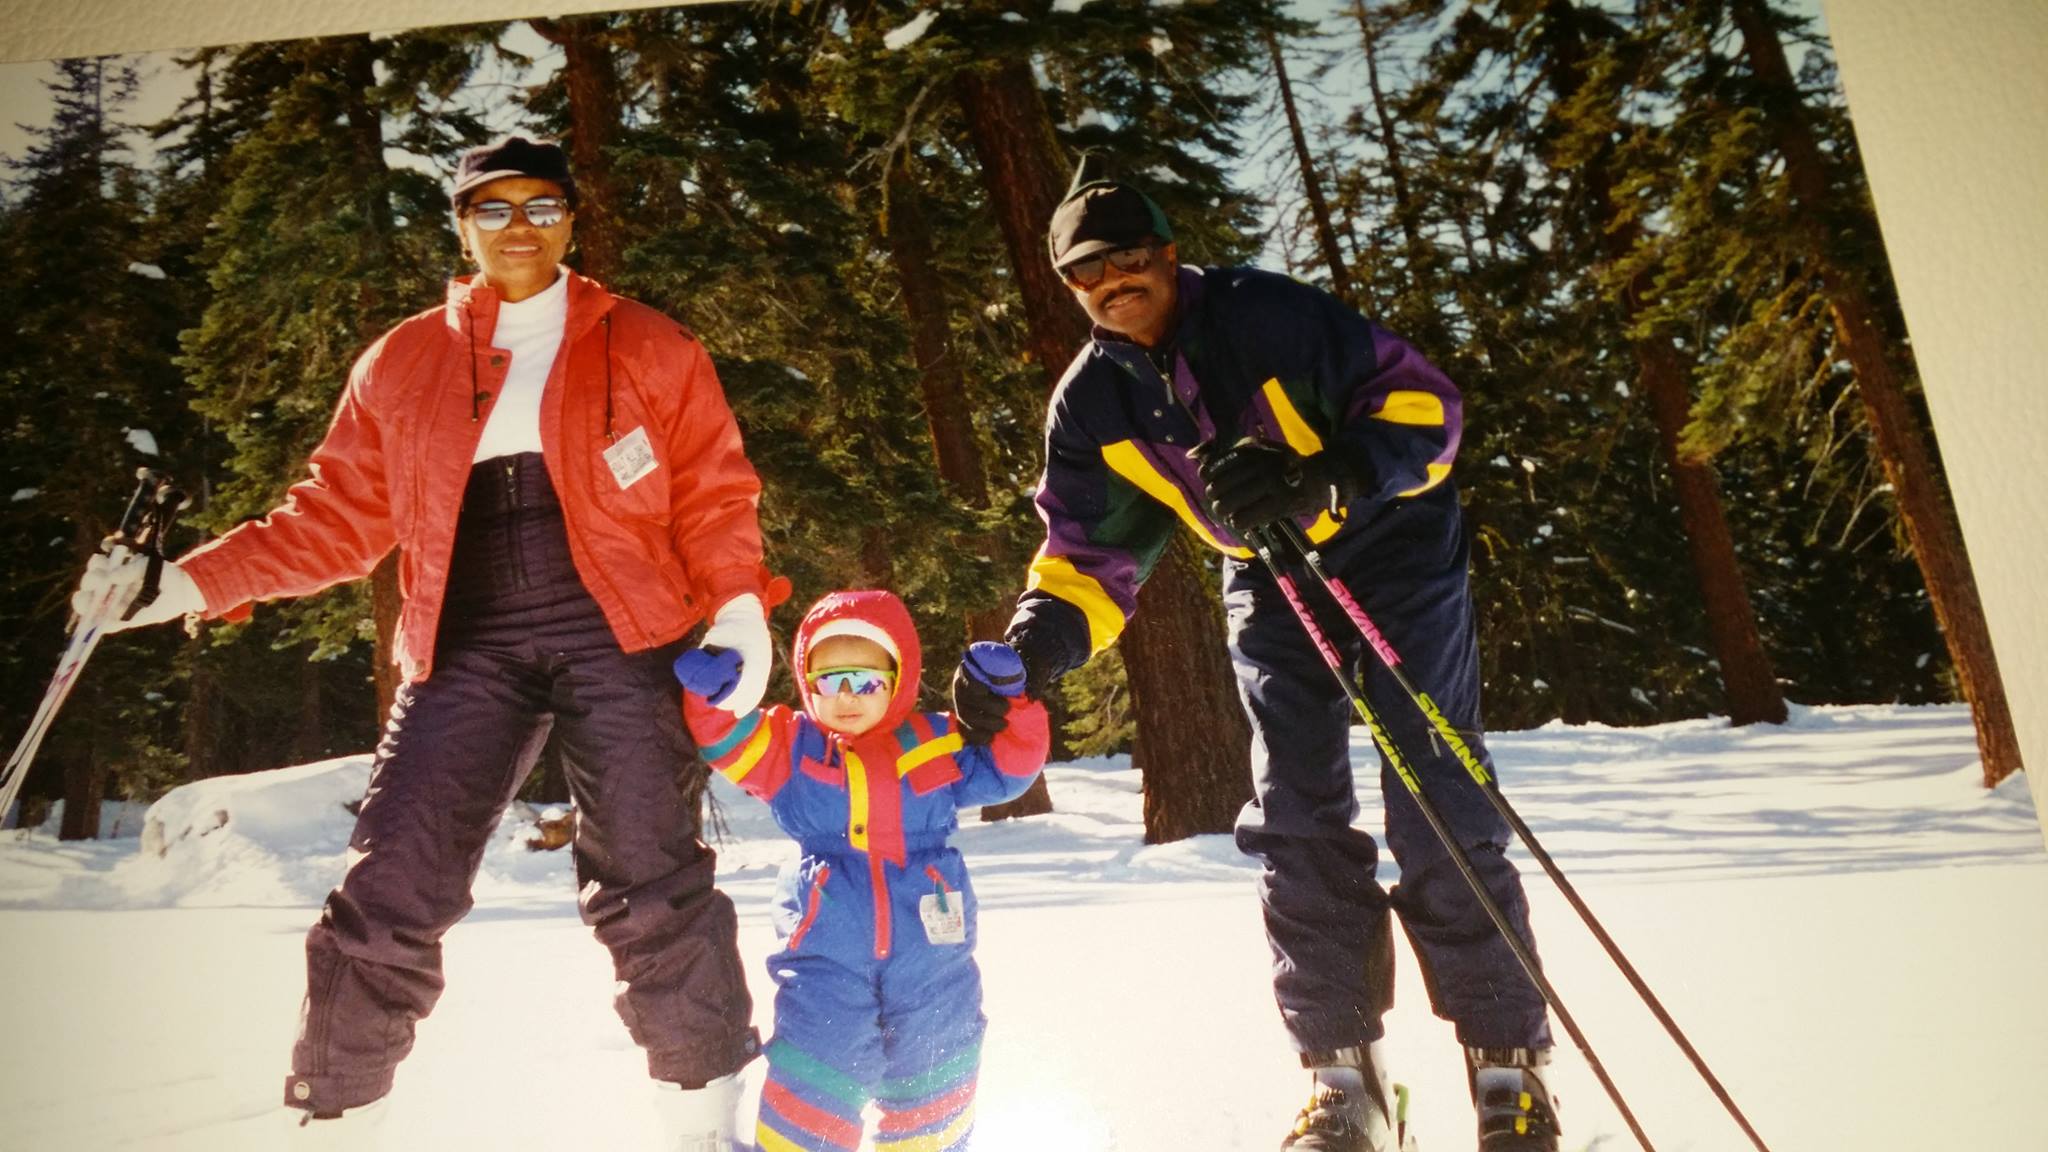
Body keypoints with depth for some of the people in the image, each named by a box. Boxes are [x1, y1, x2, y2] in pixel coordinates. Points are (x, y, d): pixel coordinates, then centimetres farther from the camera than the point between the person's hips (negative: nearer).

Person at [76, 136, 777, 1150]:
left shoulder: (649, 350, 9)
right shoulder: (400, 364, 15)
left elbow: (713, 496, 7)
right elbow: (338, 517, 14)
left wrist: (739, 604, -10)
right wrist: (191, 582, 4)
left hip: (615, 637, -2)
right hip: (468, 647, 2)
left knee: (648, 887, -5)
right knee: (389, 888, -3)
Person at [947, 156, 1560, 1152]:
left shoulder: (1265, 315, -21)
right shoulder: (1090, 403, -6)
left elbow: (1421, 401, -21)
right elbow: (1090, 555, -4)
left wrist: (1325, 479, -38)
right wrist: (1029, 650, -22)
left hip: (1392, 545, -4)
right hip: (1269, 582, 4)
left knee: (1436, 804, -10)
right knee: (1295, 816, -5)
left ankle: (1510, 1067, 1)